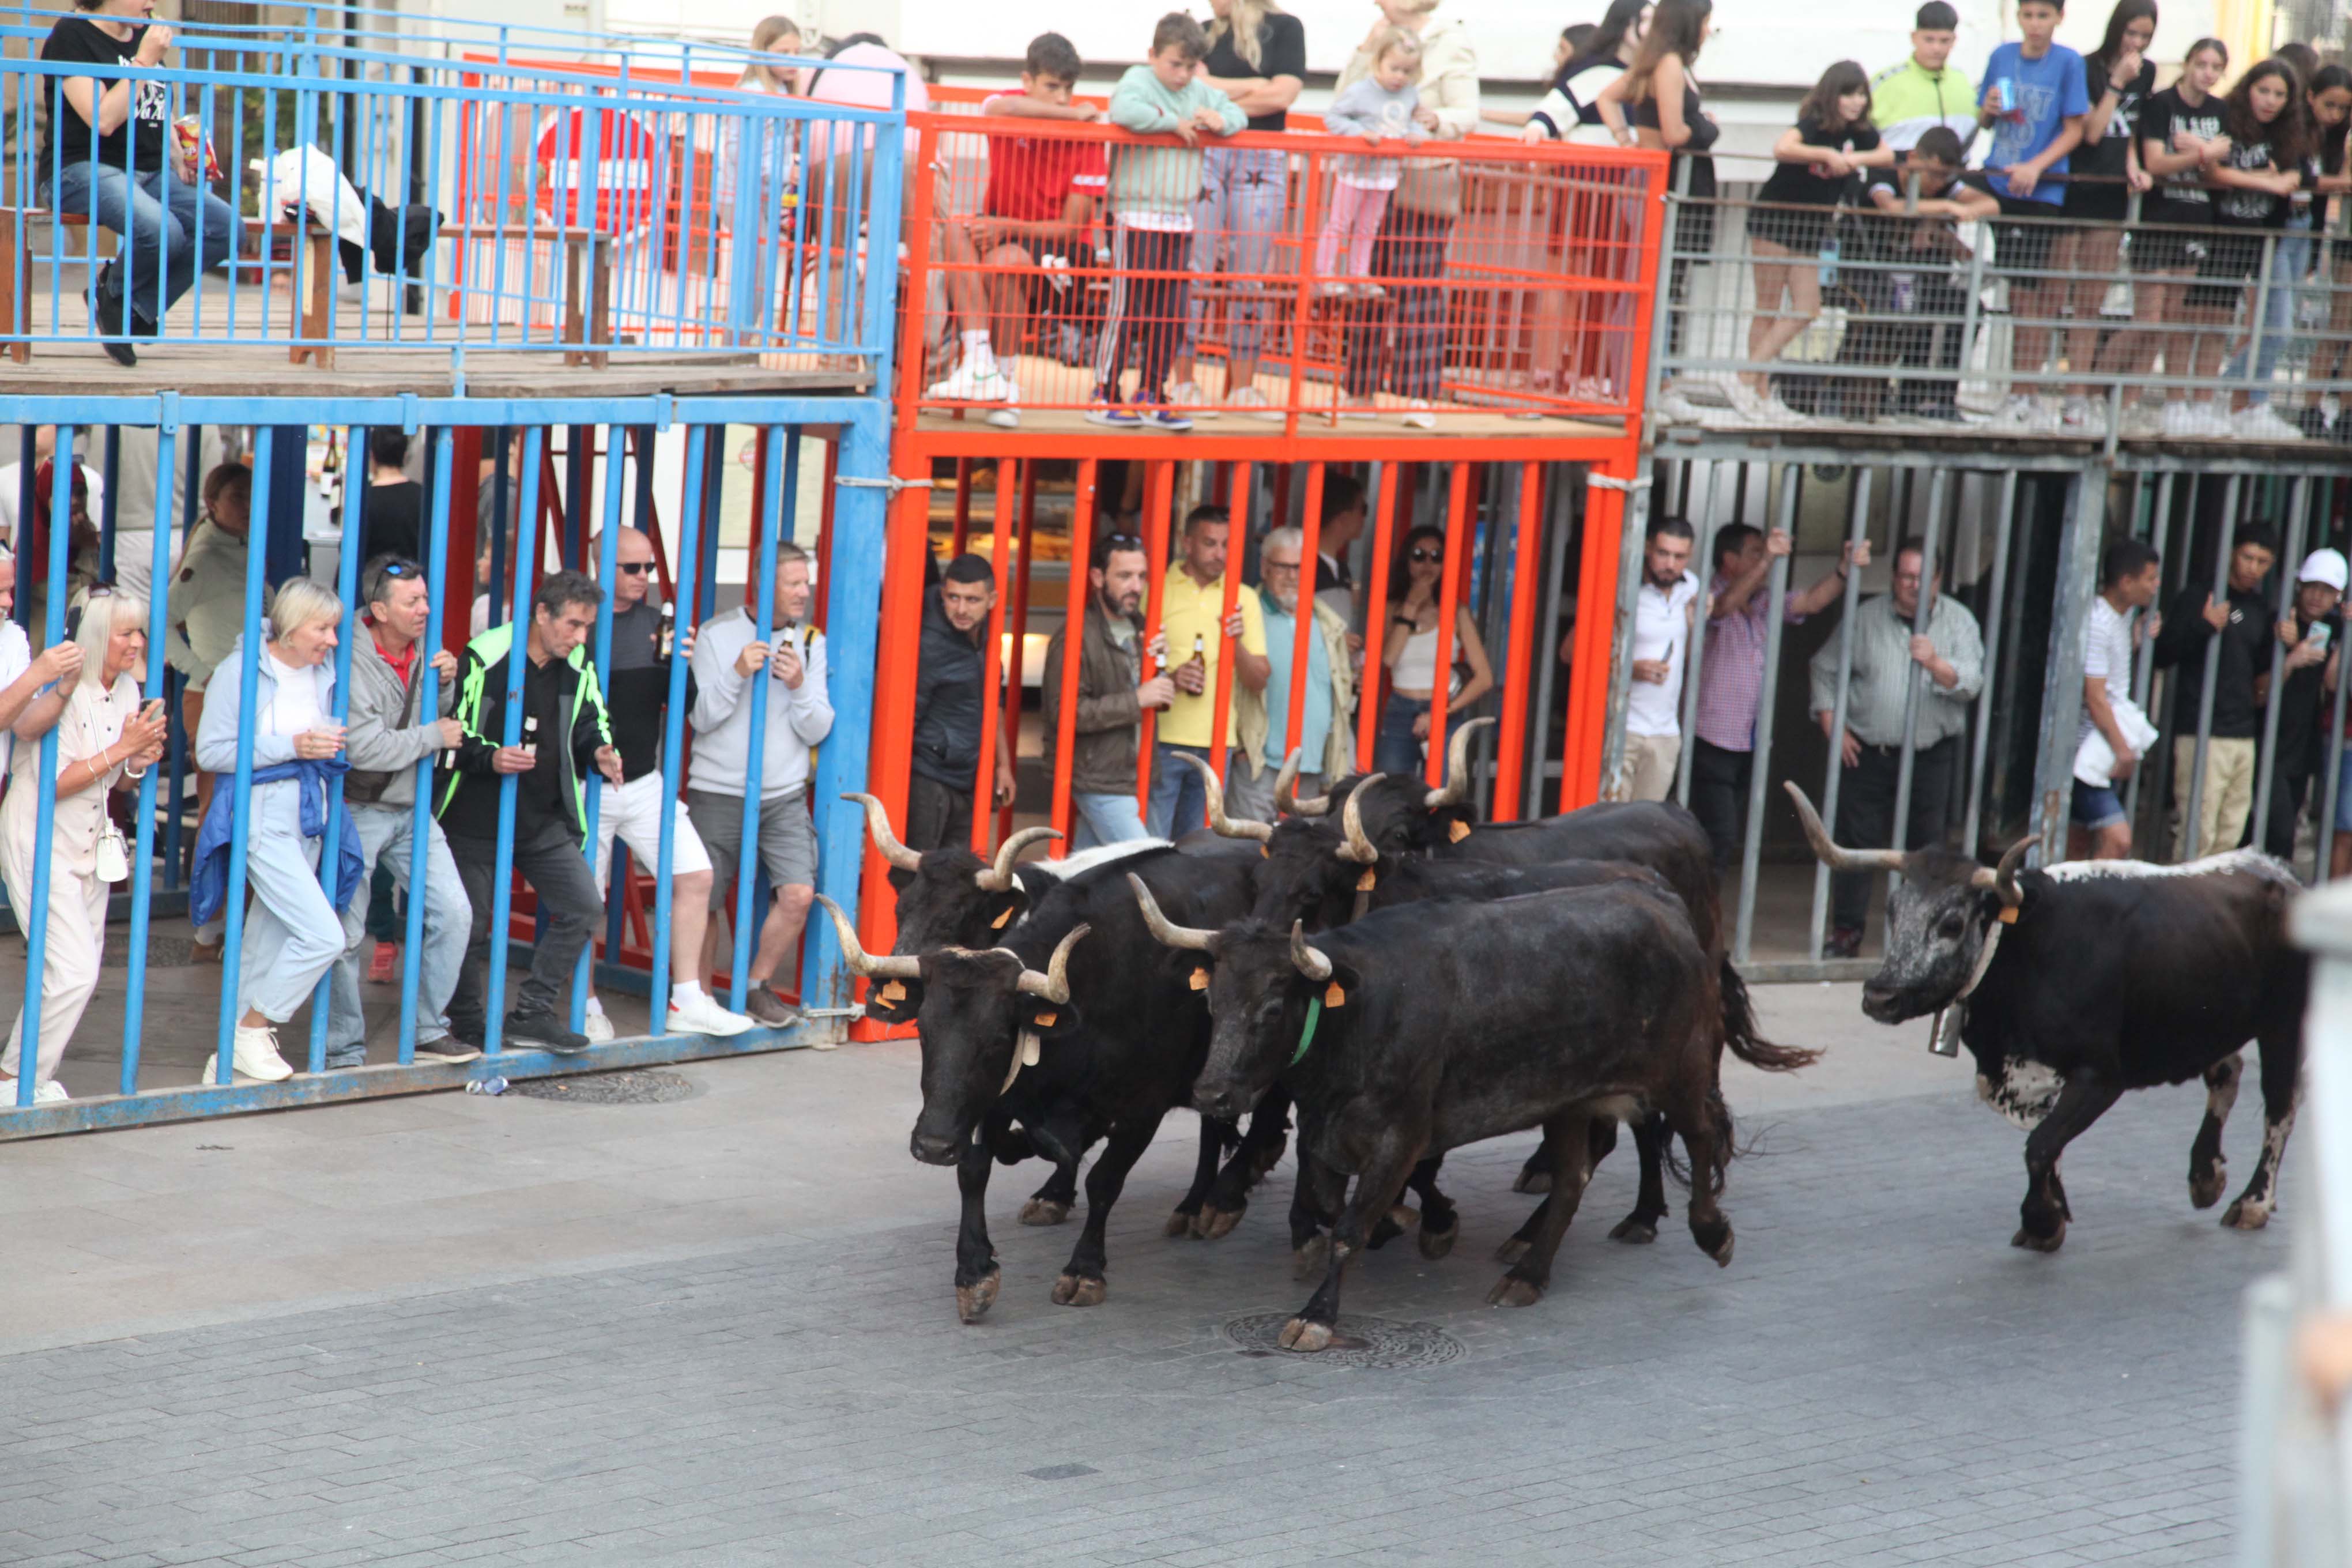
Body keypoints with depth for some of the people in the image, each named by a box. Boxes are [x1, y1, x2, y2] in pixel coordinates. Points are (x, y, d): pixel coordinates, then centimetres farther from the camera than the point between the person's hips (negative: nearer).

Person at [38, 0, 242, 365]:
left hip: (151, 172, 8)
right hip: (85, 169, -8)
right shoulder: (72, 35, -8)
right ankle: (113, 292, -1)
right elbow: (103, 120, -18)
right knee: (162, 231, -35)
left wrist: (179, 157, 9)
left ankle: (135, 308, -4)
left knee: (228, 227, -16)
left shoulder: (145, 35, 16)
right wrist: (146, 61, -15)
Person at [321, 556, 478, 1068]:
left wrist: (445, 683, -2)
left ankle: (430, 1032, 13)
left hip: (411, 810, 7)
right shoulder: (351, 661, -19)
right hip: (358, 810, -7)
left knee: (454, 913, 0)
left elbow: (438, 719, 19)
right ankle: (344, 1053, 10)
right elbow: (367, 748, -25)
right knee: (345, 936, -2)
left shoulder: (422, 652, 3)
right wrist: (435, 736, -13)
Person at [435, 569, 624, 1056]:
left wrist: (600, 753, -8)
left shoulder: (578, 668, 3)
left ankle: (532, 1014, 3)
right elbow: (453, 730, -11)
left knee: (585, 906, -4)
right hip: (476, 820, -5)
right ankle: (468, 1025, 18)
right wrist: (490, 758, -28)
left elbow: (591, 724, 14)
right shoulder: (485, 657, -13)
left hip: (544, 822, 5)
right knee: (469, 926, 0)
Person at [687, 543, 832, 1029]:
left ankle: (756, 986, 7)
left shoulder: (810, 642, 6)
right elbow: (701, 718, -7)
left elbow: (817, 730, 2)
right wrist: (737, 674, -21)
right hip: (719, 792, -2)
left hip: (784, 795, 2)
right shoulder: (716, 634, -1)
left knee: (798, 894, -13)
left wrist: (799, 687, -17)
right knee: (702, 902, 1)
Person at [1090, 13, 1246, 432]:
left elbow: (1237, 113, 19)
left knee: (1174, 315, 7)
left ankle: (1152, 395, 16)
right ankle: (1105, 397, 2)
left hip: (1179, 221, 7)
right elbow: (1123, 110, -26)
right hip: (1136, 218, -7)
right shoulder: (1139, 80, -6)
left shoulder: (1200, 93, 14)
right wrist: (1174, 122, -17)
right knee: (1127, 311, -4)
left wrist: (1221, 121, -4)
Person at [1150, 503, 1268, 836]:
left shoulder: (1243, 600, 10)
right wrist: (1170, 678, -17)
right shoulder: (1156, 590, 2)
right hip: (1162, 742, -3)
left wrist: (1237, 643, -12)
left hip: (1216, 746, 3)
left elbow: (1258, 681, 7)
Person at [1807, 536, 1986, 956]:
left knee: (1926, 846, 0)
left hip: (1931, 754, 0)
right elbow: (1826, 669, 10)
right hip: (1867, 752, 0)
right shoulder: (1867, 617, 4)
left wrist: (1936, 664, -27)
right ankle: (1846, 932, 8)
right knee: (1856, 842, 0)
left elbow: (1971, 683, -8)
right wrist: (1833, 729, 1)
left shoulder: (1958, 621, 3)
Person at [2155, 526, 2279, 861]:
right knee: (2199, 833, -13)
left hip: (2244, 733, 7)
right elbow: (2163, 655, -8)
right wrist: (2204, 628, -20)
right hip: (2202, 731, -7)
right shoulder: (2198, 597, -3)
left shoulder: (2260, 607, 16)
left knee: (2230, 836, 6)